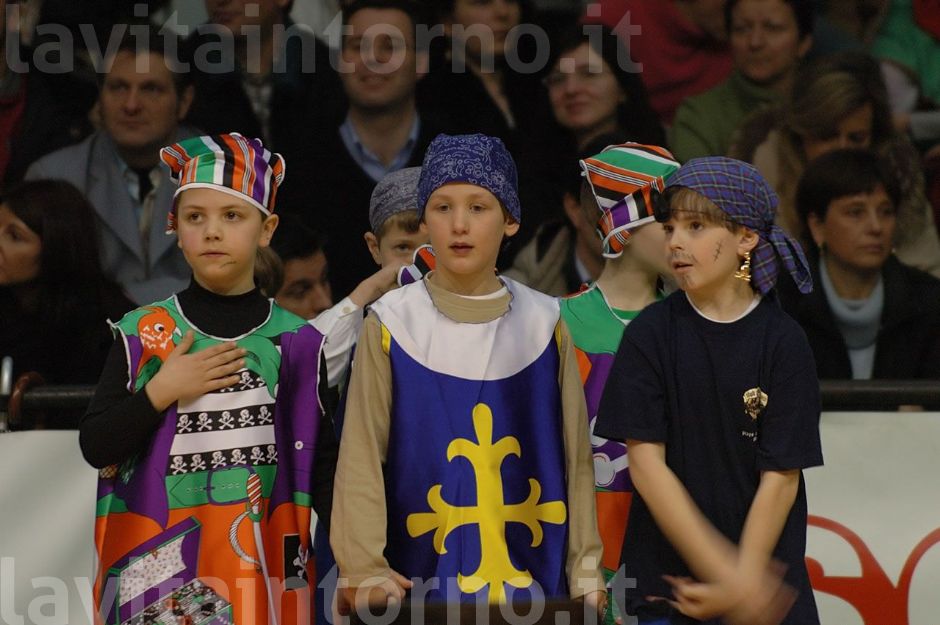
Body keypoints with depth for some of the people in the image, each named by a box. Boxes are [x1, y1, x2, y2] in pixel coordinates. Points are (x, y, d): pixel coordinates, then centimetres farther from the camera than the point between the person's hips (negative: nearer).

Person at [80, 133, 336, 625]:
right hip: (160, 566, -1)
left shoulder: (297, 342, 3)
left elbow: (322, 465, 5)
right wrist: (161, 392, -13)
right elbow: (95, 446, -1)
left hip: (262, 564, 1)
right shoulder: (142, 335, 2)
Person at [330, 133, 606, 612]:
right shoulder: (391, 326, -1)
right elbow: (361, 457, -3)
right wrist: (365, 570, -12)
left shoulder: (542, 326, 5)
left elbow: (575, 454, 7)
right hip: (422, 579, -2)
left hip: (535, 581, 2)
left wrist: (586, 572, 6)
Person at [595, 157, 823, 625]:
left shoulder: (783, 341, -3)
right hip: (664, 582, 1)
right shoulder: (650, 334, -1)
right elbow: (646, 463, -7)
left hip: (768, 582, -1)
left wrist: (741, 581, -12)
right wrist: (722, 570, -14)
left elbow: (781, 478, -5)